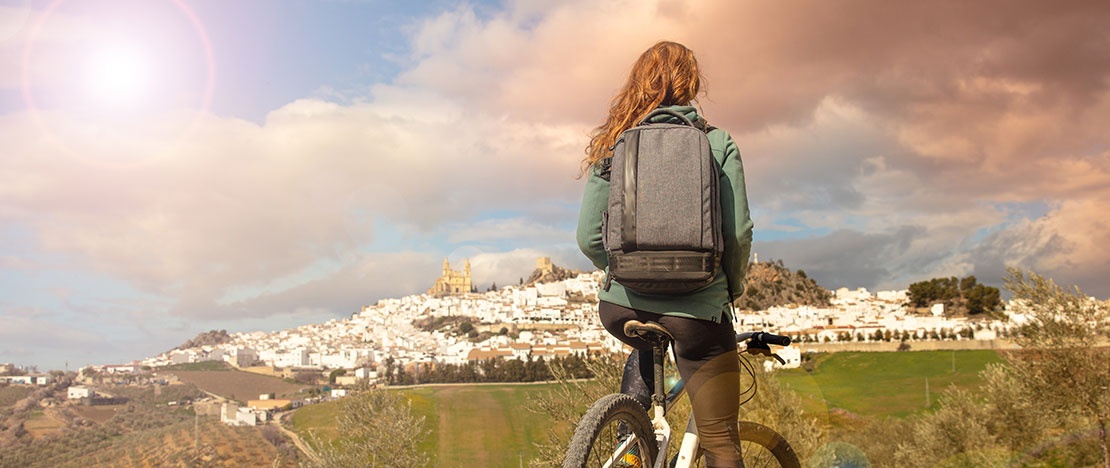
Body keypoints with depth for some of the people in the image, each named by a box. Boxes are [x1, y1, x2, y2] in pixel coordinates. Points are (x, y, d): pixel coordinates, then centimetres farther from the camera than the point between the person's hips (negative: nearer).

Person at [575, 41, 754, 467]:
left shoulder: (613, 146, 5)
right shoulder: (718, 143, 1)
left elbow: (589, 238, 1)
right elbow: (739, 232, -4)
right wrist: (732, 288, 14)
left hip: (621, 306, 3)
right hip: (697, 307, -3)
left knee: (645, 353, 39)